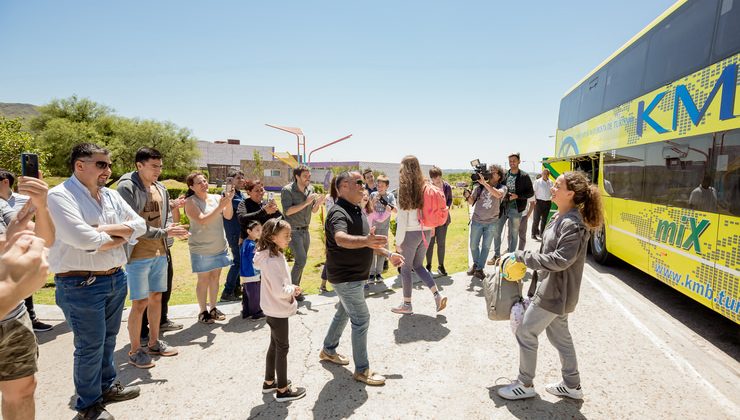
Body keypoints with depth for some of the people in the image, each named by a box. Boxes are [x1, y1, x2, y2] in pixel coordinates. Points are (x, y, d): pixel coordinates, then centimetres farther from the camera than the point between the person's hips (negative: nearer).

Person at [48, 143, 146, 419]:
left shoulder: (111, 196, 9)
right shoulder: (60, 196, -13)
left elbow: (140, 225, 3)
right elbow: (82, 238, -26)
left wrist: (106, 228, -12)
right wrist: (119, 237, -11)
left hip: (116, 278, 7)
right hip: (82, 284, -7)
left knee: (108, 338, 21)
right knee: (90, 346, 6)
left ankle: (107, 386, 40)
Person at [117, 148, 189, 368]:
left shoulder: (160, 188, 9)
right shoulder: (127, 188, -13)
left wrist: (172, 230, -6)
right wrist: (164, 232, -21)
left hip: (159, 253, 7)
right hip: (138, 255, -7)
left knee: (156, 298, 16)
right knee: (140, 303, 1)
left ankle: (154, 342, 31)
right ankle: (135, 350, 17)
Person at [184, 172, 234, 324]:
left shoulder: (217, 198, 2)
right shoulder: (191, 202, -11)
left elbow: (228, 216, -6)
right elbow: (202, 221, -23)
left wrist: (229, 201, -22)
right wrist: (220, 207, -29)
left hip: (219, 246, 5)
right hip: (201, 248, -5)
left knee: (215, 277, 13)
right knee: (203, 280, 4)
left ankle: (213, 309, 26)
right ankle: (203, 311, 18)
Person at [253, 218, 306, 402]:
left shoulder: (273, 255, 2)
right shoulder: (272, 260, -28)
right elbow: (279, 290, -31)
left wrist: (291, 288, 1)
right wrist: (293, 289, -14)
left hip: (273, 309, 9)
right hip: (278, 311, -9)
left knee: (275, 345, 21)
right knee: (282, 348, 5)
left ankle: (269, 381, 37)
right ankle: (282, 390, 19)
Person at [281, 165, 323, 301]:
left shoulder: (310, 189, 4)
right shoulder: (287, 190, -13)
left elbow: (313, 211, 9)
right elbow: (287, 211, -23)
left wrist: (318, 203, -12)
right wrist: (306, 202, -25)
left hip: (305, 230, 6)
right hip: (293, 231, -6)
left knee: (301, 261, 11)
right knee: (301, 260, -13)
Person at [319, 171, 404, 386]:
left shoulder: (357, 211, 8)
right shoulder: (339, 213, -24)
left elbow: (367, 242, 18)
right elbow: (341, 239, -45)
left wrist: (388, 254, 14)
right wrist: (366, 241, -62)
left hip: (355, 275, 10)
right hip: (345, 277, -10)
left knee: (344, 313, 24)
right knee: (361, 319, -3)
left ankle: (328, 350, 43)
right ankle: (362, 370, 11)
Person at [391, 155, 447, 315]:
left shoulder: (404, 188, -12)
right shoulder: (424, 187, 3)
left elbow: (402, 218, -12)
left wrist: (398, 241, -7)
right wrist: (430, 229, 13)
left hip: (411, 233, -6)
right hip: (426, 231, 6)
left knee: (406, 268, 9)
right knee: (418, 265, 20)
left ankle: (407, 305, 18)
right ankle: (437, 295, 8)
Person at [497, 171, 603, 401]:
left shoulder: (572, 224, -24)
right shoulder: (560, 217, 6)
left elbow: (560, 260, -28)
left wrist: (521, 256, -25)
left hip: (556, 292, -9)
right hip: (554, 289, 9)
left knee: (525, 332, 2)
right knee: (559, 335, 21)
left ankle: (525, 385, 20)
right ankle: (572, 385, 36)